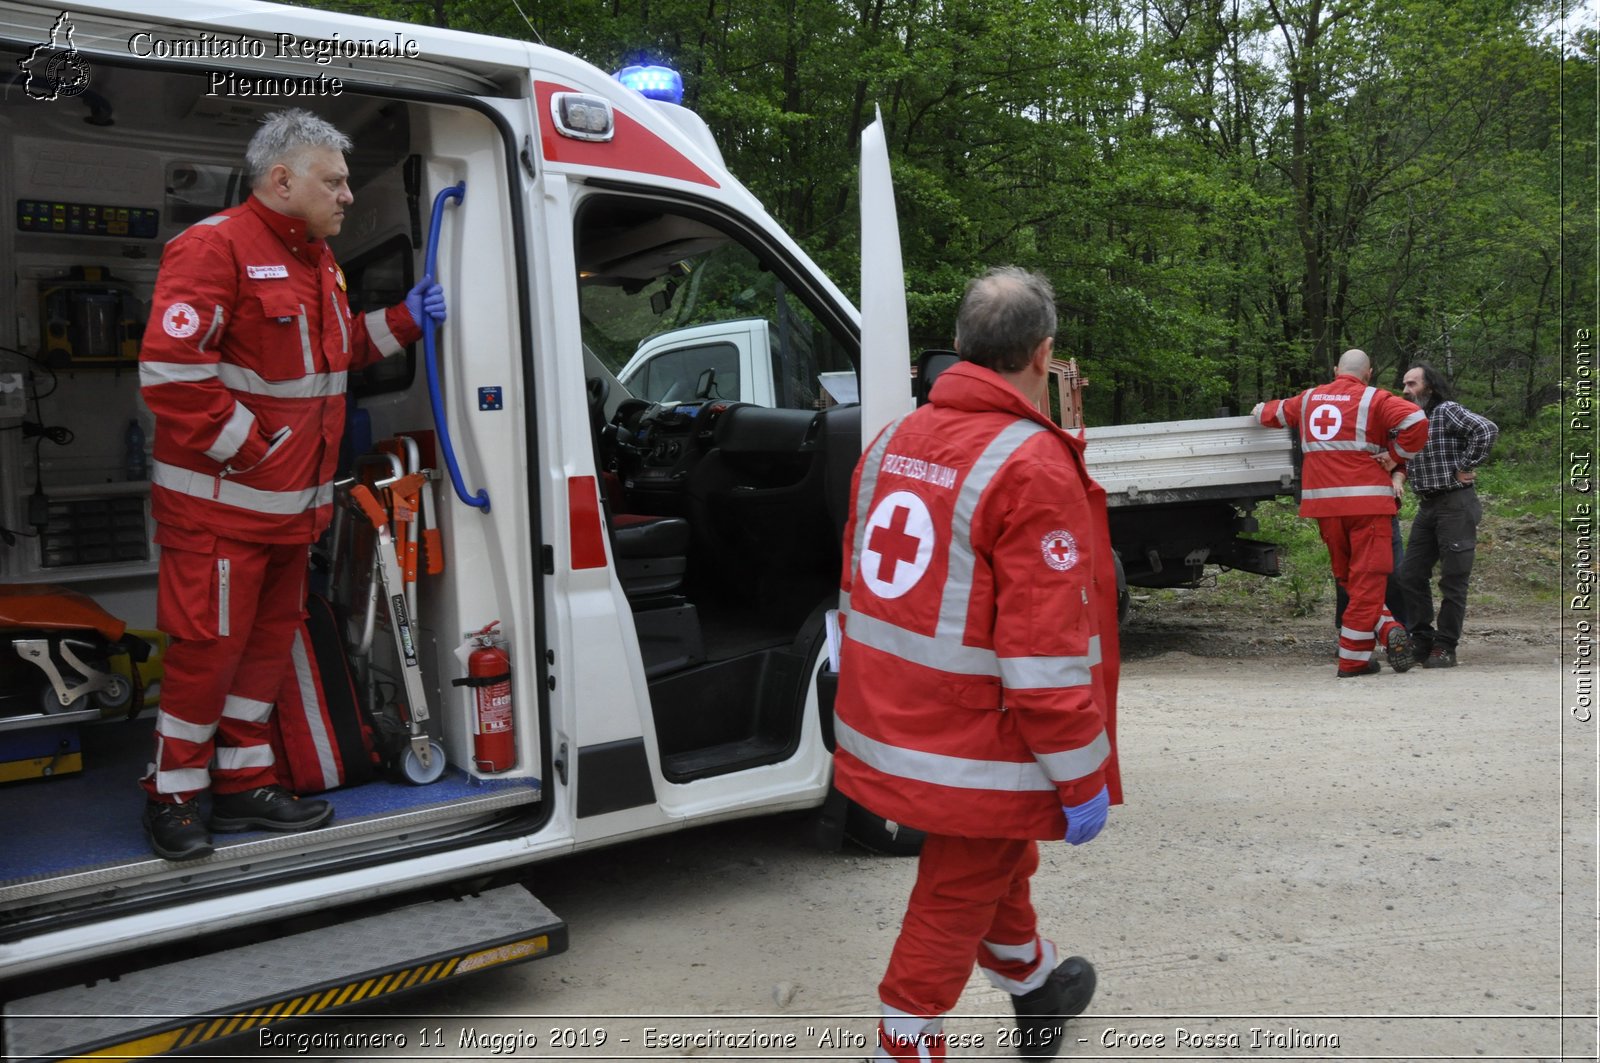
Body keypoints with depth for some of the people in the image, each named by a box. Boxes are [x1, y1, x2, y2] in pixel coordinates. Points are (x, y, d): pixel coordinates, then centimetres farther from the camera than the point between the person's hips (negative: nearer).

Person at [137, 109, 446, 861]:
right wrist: (246, 448, -19)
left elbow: (336, 349, 24)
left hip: (291, 504, 9)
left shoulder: (315, 259, 15)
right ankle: (173, 795, 17)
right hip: (220, 504, -9)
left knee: (268, 642, 15)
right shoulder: (215, 248, -15)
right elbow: (169, 370, -23)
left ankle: (243, 783, 27)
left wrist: (404, 319, 11)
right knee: (209, 649, -1)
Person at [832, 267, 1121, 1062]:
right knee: (952, 908, 10)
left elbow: (858, 589, 13)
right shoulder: (1032, 467, -20)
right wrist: (1082, 779, -11)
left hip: (887, 734, 9)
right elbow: (1045, 654, -22)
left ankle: (1039, 994, 53)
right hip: (974, 758, -8)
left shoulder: (892, 442, 4)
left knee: (999, 867, 29)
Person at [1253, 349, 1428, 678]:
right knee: (1368, 577, -3)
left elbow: (1278, 411, 35)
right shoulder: (1374, 399, 0)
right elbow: (1416, 422, -15)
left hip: (1323, 503, 5)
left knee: (1348, 578, 16)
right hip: (1366, 500, -5)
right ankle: (1353, 659, -6)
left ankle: (1386, 629, 3)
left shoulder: (1309, 399, 15)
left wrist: (1261, 410, 57)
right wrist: (1396, 456, -1)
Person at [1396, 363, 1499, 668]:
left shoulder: (1448, 411, -9)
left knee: (1453, 579, -2)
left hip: (1455, 505, -8)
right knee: (1411, 575, 6)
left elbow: (1487, 430, -22)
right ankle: (1422, 641, 15)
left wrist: (1466, 468, -17)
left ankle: (1445, 648, 3)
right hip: (1426, 507, 8)